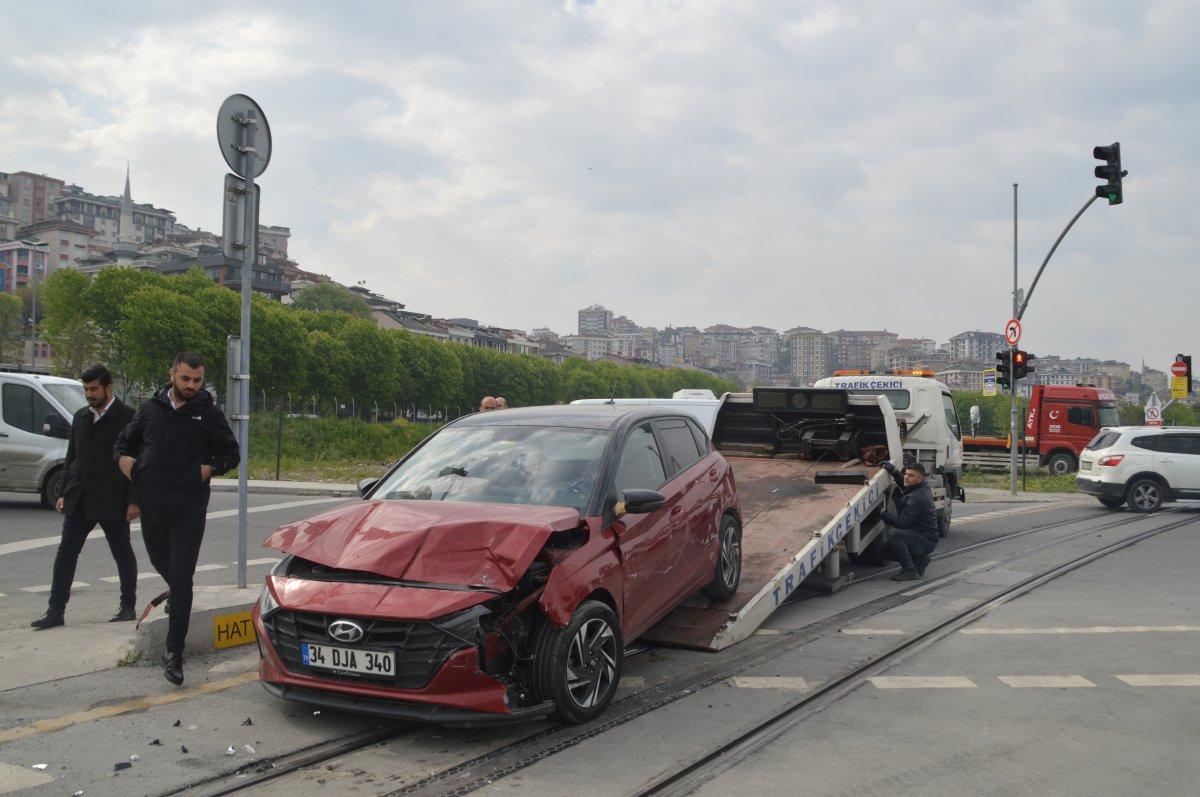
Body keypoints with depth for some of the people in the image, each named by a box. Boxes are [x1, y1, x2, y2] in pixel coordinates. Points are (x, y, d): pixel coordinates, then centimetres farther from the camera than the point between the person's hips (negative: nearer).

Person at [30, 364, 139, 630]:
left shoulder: (128, 417, -8)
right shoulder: (81, 417, 13)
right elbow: (71, 457, 19)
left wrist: (134, 500, -13)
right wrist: (64, 493, 13)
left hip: (112, 502, -6)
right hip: (79, 502, 6)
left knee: (123, 554, 7)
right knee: (66, 553, 2)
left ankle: (128, 606, 19)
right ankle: (56, 611, 5)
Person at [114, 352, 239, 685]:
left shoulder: (209, 413, 0)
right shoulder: (150, 408, 7)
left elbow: (231, 453, 9)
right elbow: (123, 443, 20)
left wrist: (210, 468, -9)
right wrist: (123, 459, -1)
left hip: (189, 510, -4)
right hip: (152, 506, 4)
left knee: (181, 579, -8)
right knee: (160, 561, 22)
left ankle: (174, 653, -4)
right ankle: (176, 592, 57)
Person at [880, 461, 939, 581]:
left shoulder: (917, 497, -24)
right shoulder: (924, 486, 5)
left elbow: (901, 522, -27)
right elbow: (905, 486, 29)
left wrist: (883, 513, -19)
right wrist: (894, 471, 16)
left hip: (926, 541, -10)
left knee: (892, 534, -32)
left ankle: (910, 571, -21)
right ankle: (918, 560, 15)